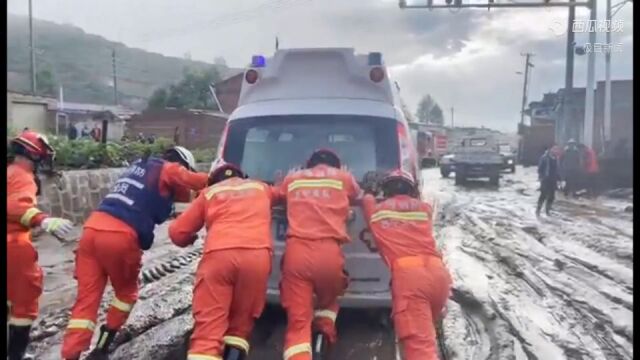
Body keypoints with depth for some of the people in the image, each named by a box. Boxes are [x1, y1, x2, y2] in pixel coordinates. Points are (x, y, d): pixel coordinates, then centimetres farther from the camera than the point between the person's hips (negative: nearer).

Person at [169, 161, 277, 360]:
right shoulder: (261, 188, 31)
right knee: (241, 323, 19)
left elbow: (177, 232, 23)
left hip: (218, 255, -1)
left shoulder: (209, 192, 26)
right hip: (257, 255, 1)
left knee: (208, 327, -1)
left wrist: (190, 239, 44)